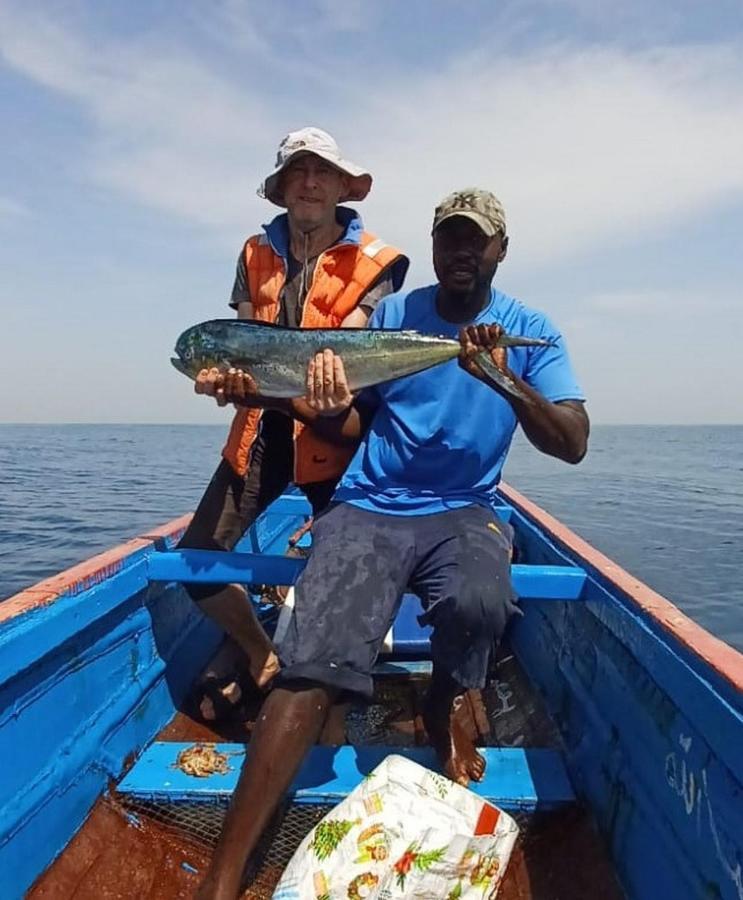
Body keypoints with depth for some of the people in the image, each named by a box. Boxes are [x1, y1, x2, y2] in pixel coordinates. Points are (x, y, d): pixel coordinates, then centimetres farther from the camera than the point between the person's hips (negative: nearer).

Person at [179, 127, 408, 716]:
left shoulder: (375, 263, -2)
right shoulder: (256, 254, 11)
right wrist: (221, 375, -20)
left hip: (331, 433, -3)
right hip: (261, 428, 4)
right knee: (195, 558, 2)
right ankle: (263, 660, 26)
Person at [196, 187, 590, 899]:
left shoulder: (529, 332, 6)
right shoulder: (390, 313, 9)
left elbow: (573, 444, -5)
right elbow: (350, 426, 10)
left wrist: (507, 381, -23)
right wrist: (289, 400, -10)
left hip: (464, 511, 1)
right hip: (368, 506, 0)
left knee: (478, 602, -34)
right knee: (315, 665, -22)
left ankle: (444, 707, 2)